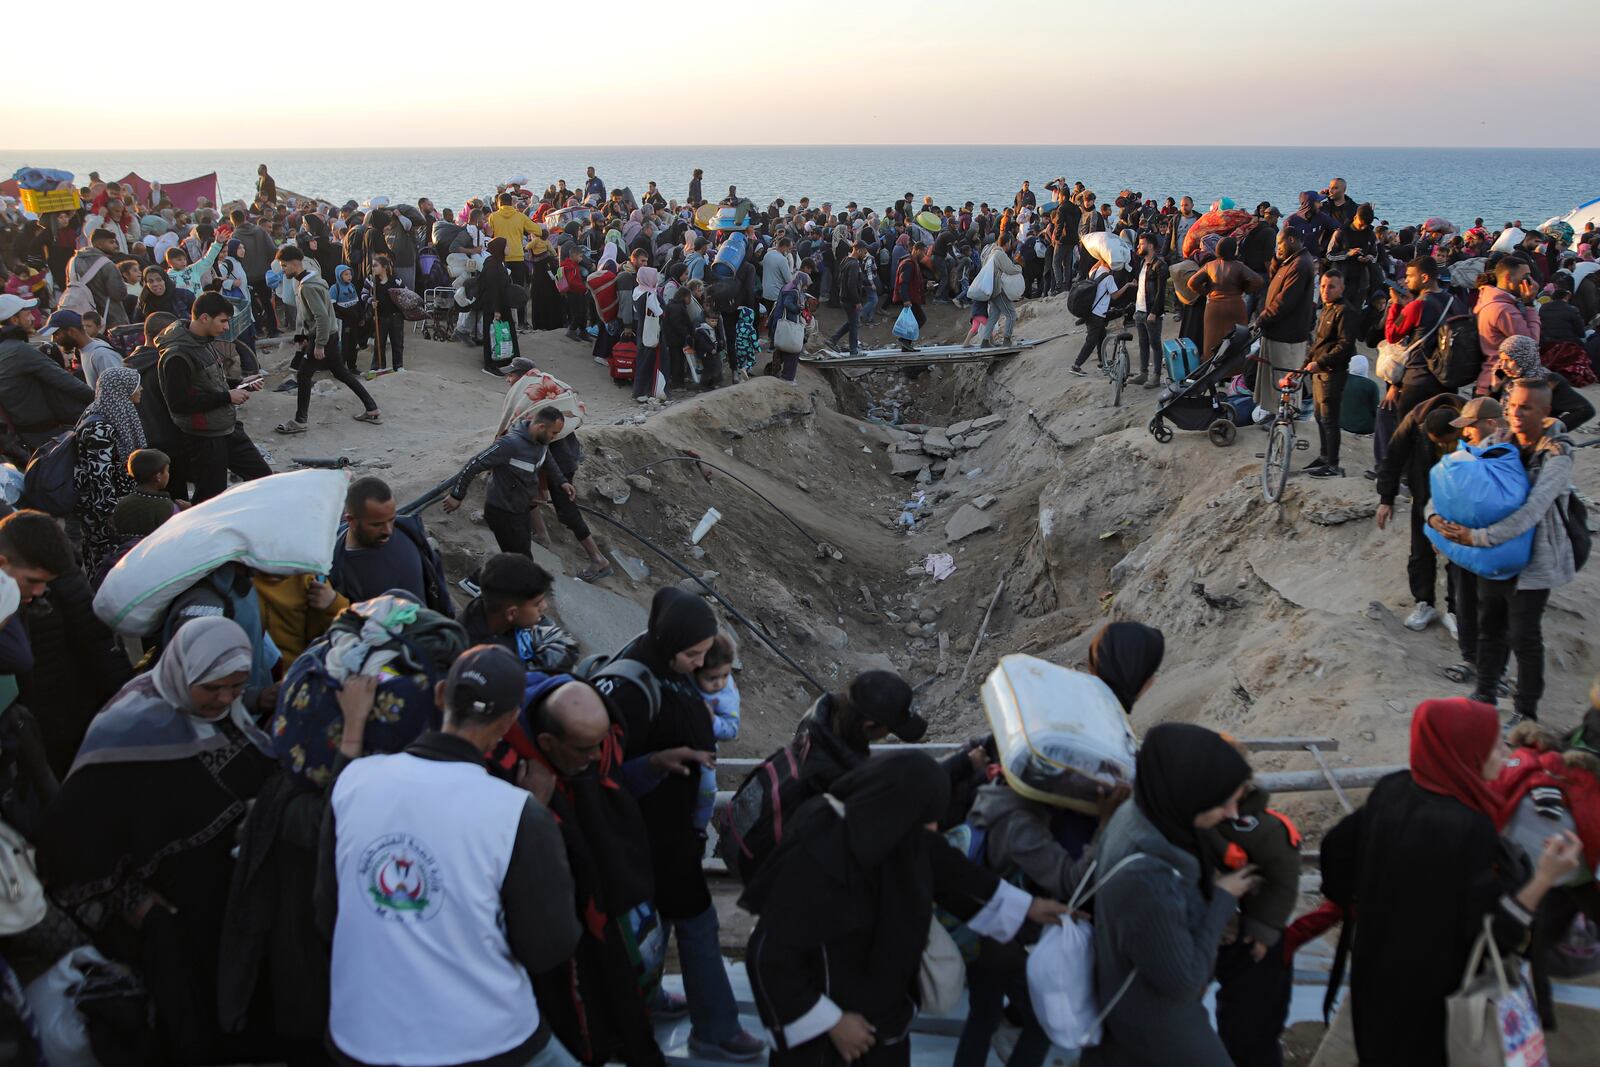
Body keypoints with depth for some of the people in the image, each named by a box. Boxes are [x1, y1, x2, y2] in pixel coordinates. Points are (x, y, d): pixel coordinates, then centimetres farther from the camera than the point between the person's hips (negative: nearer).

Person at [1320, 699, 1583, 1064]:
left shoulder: (1391, 790, -11)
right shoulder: (1470, 829, -32)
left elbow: (1338, 849, 0)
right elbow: (1490, 925, -26)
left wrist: (1366, 908, 13)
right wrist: (1545, 878, -31)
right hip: (1434, 984, -6)